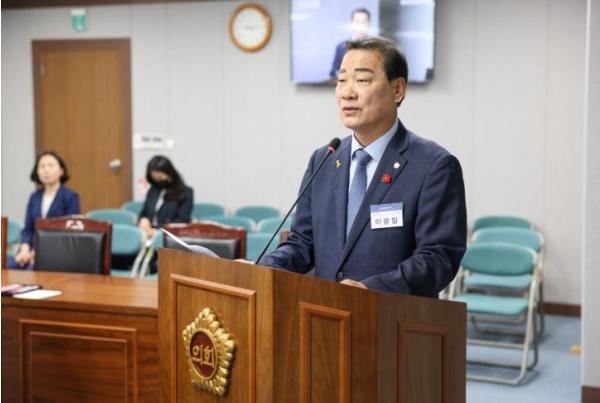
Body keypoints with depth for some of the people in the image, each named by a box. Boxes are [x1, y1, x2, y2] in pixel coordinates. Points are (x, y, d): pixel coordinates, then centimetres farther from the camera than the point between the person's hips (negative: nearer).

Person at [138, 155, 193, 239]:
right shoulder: (152, 190, 18)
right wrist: (144, 220, -2)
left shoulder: (186, 192, 2)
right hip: (150, 234, 4)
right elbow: (143, 214, 22)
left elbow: (182, 221, -5)